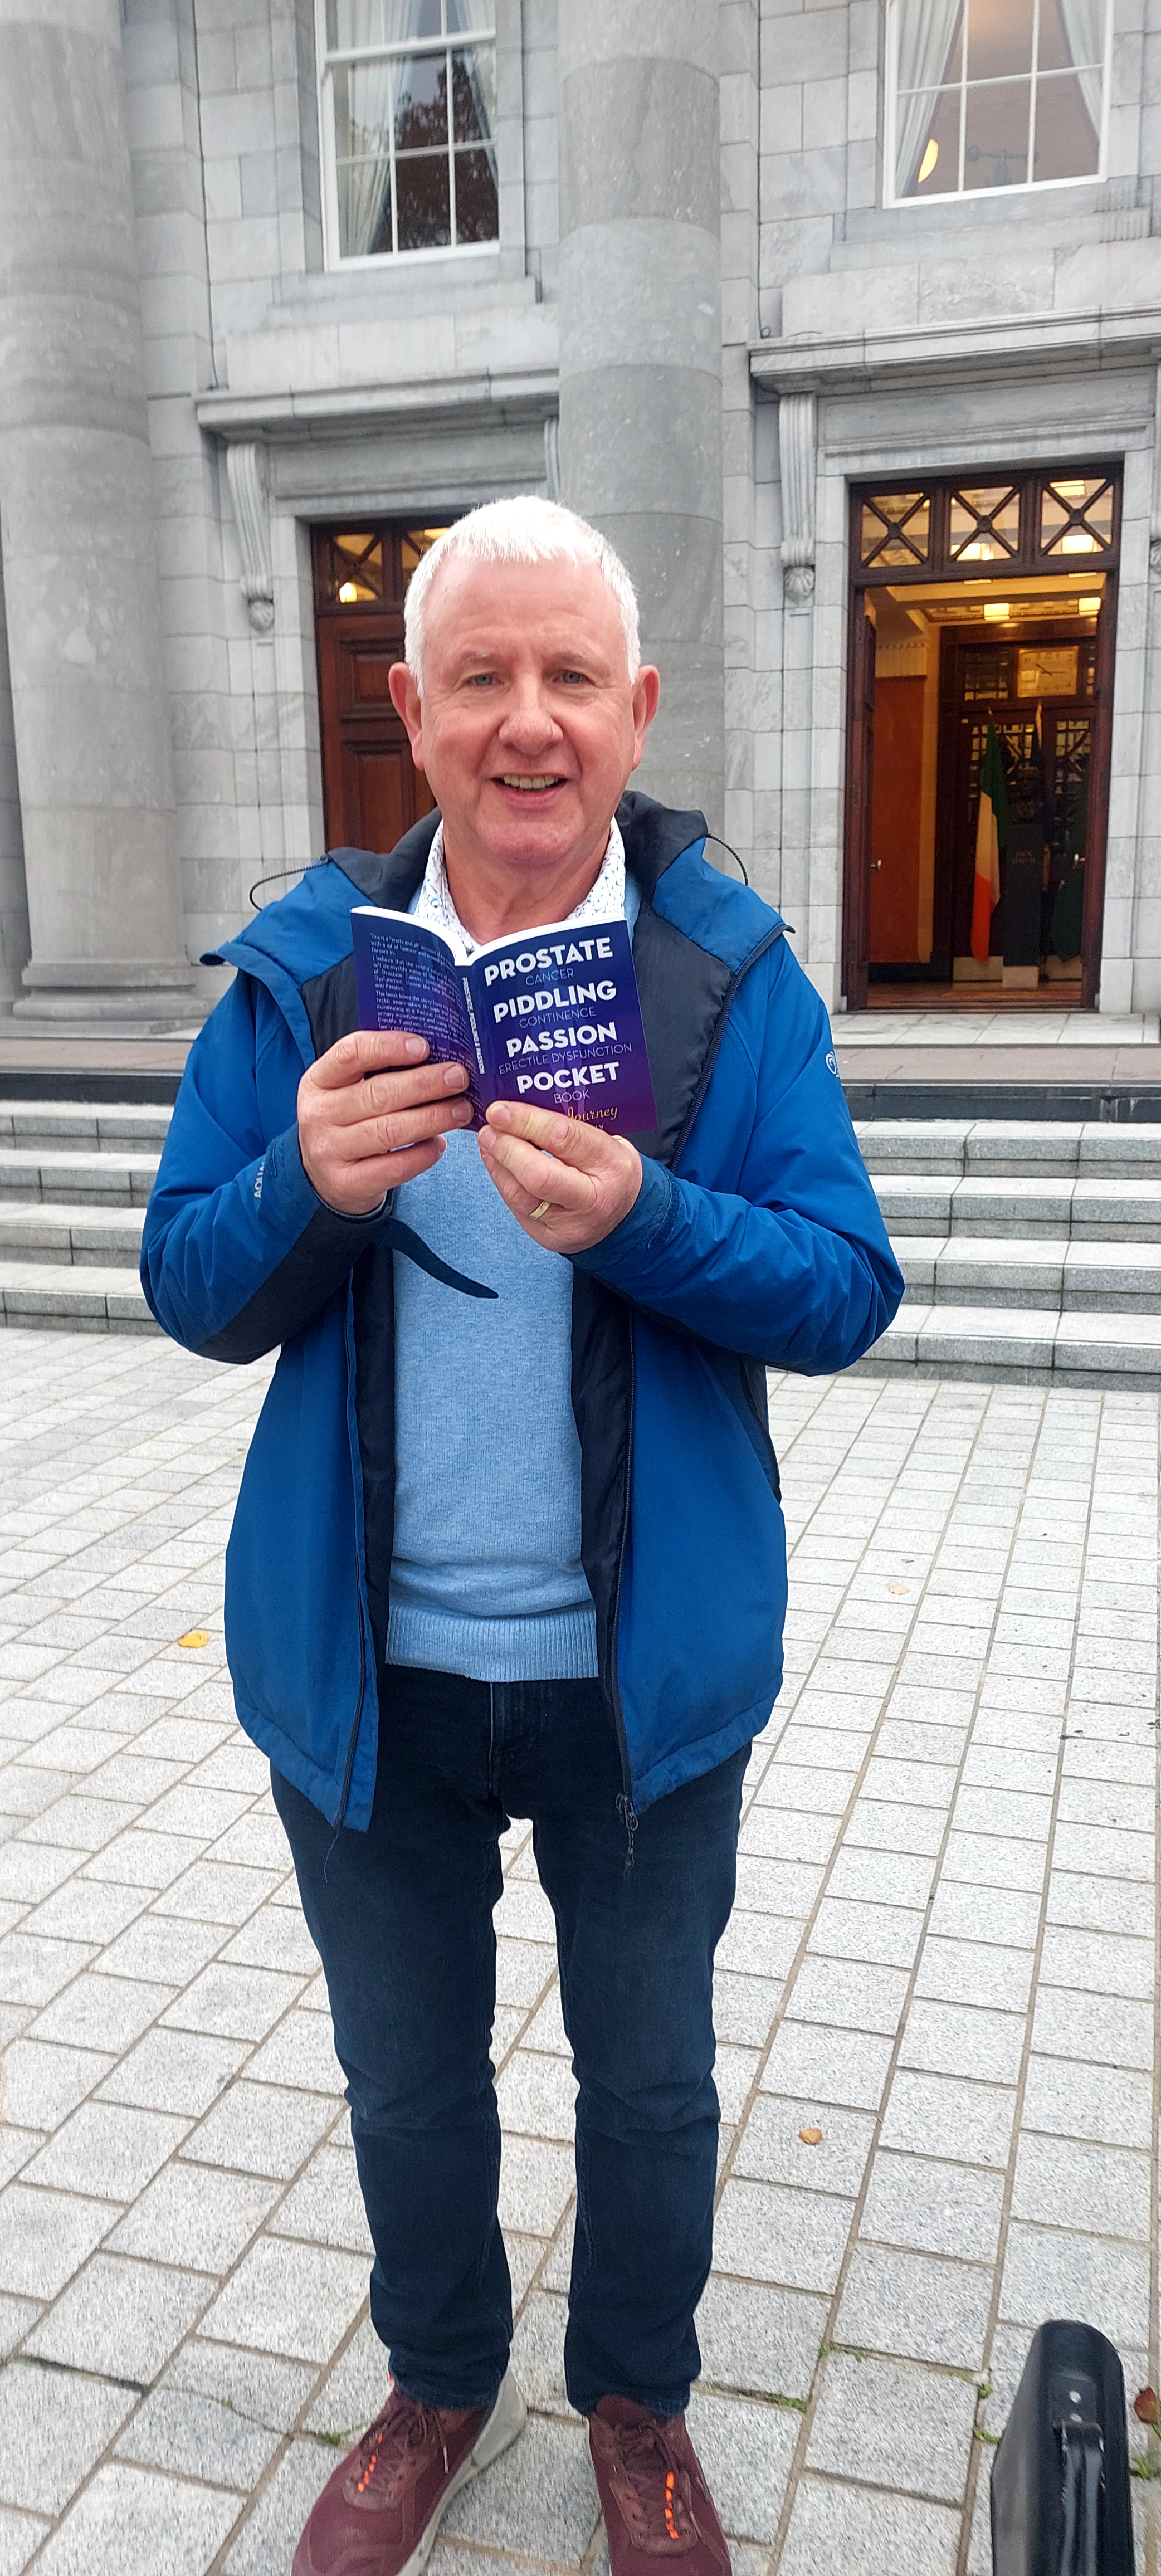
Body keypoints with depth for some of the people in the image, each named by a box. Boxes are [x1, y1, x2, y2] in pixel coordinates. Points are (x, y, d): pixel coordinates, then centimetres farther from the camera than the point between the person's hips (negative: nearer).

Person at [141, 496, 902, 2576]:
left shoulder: (736, 972, -8)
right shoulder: (304, 967, -3)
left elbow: (844, 1293, -12)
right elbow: (192, 1294, -4)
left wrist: (639, 1218, -31)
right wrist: (308, 1186, -26)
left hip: (643, 1662, -1)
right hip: (367, 1663, 2)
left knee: (648, 2077, 21)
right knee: (406, 2079, 23)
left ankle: (638, 2407, 51)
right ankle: (441, 2391, 52)